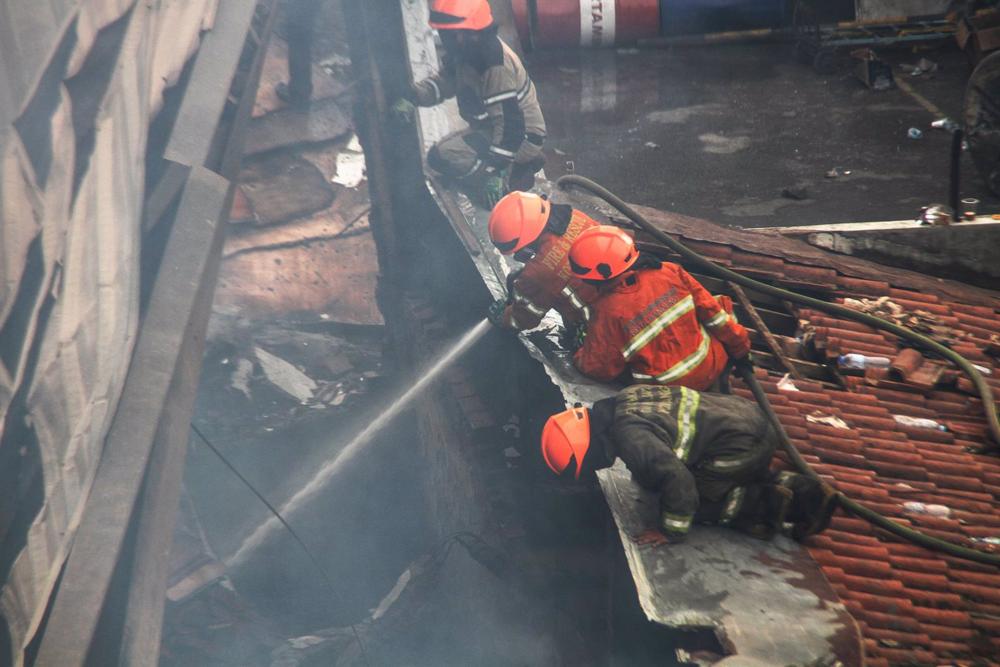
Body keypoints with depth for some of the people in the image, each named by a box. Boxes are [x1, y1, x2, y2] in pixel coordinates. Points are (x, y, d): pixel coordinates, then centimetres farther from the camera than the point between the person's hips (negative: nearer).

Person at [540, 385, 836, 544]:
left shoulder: (628, 435, -20)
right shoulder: (624, 399, 8)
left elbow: (675, 476, -26)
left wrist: (670, 532, -14)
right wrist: (646, 474, 26)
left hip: (741, 445, -10)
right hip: (750, 419, 10)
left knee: (689, 498, 1)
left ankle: (766, 505, -2)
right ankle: (798, 490, 15)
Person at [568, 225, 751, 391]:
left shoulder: (607, 312, -22)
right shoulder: (668, 272, -13)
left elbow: (600, 369, -11)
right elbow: (709, 309, -4)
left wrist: (578, 355, 10)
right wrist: (739, 346, 9)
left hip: (672, 388, -2)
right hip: (712, 367, 2)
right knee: (718, 305, 24)